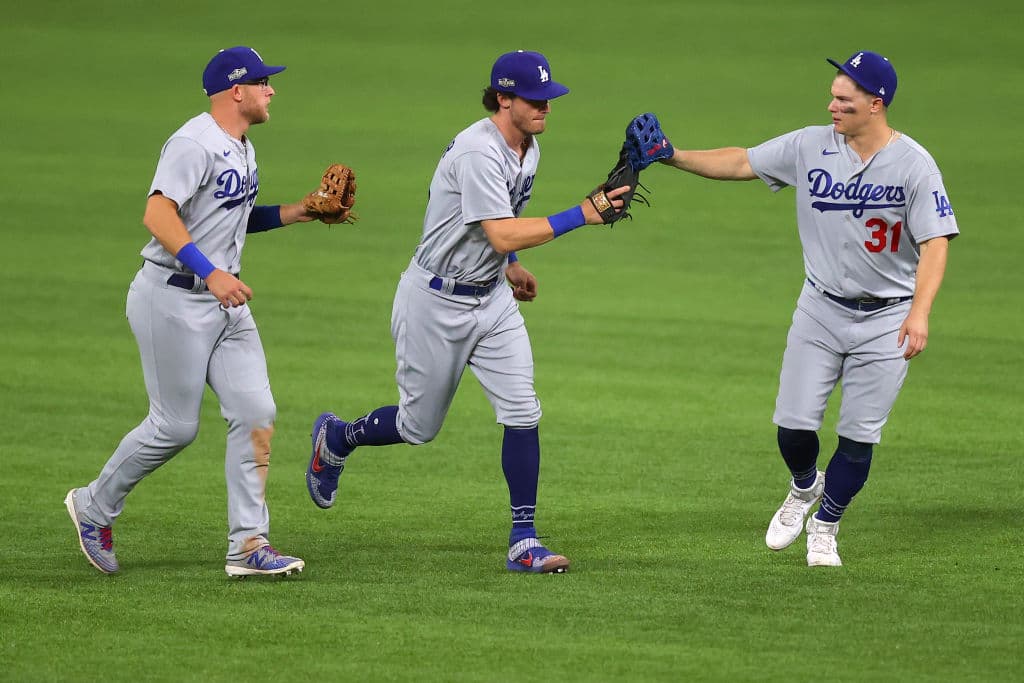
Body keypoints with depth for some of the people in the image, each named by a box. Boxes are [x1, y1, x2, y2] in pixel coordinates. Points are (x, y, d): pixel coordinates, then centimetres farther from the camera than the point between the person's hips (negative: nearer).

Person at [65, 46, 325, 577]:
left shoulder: (241, 149, 14)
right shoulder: (194, 144, -17)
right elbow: (158, 214, -28)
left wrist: (295, 213, 13)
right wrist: (210, 272, -37)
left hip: (225, 302, 9)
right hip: (174, 299, -9)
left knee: (256, 413, -2)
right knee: (175, 427, -2)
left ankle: (248, 545, -1)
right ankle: (93, 507, 20)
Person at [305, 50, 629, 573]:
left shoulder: (527, 147, 3)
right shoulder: (478, 152, -26)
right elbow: (503, 235, -34)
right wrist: (580, 216, -37)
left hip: (492, 297, 7)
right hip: (436, 301, -7)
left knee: (522, 414, -7)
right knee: (419, 427, 7)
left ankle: (523, 542, -4)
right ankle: (335, 439, 38)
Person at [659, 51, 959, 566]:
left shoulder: (913, 164, -14)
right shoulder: (811, 147, -4)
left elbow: (934, 243, -17)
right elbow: (740, 162, 3)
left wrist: (919, 313, -30)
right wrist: (674, 157, -9)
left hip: (886, 319, -3)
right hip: (820, 310, 3)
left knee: (859, 436, 0)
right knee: (793, 425, -1)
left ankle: (825, 526, 22)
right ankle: (805, 487, 32)